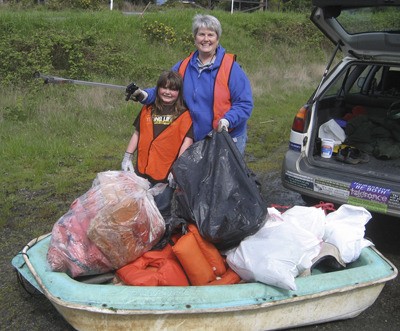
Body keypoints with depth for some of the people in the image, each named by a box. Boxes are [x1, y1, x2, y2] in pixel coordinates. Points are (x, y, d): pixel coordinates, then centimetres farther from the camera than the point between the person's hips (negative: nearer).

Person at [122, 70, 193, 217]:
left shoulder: (184, 114, -2)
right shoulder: (147, 109, 11)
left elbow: (187, 140, -8)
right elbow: (137, 134, 16)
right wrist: (127, 158, 10)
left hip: (167, 176, -4)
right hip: (142, 172, 4)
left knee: (162, 212, 4)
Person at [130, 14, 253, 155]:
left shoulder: (231, 68, -10)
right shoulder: (183, 67, 4)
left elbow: (245, 103, -12)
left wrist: (227, 120, -28)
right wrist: (145, 95, -8)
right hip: (195, 140, 4)